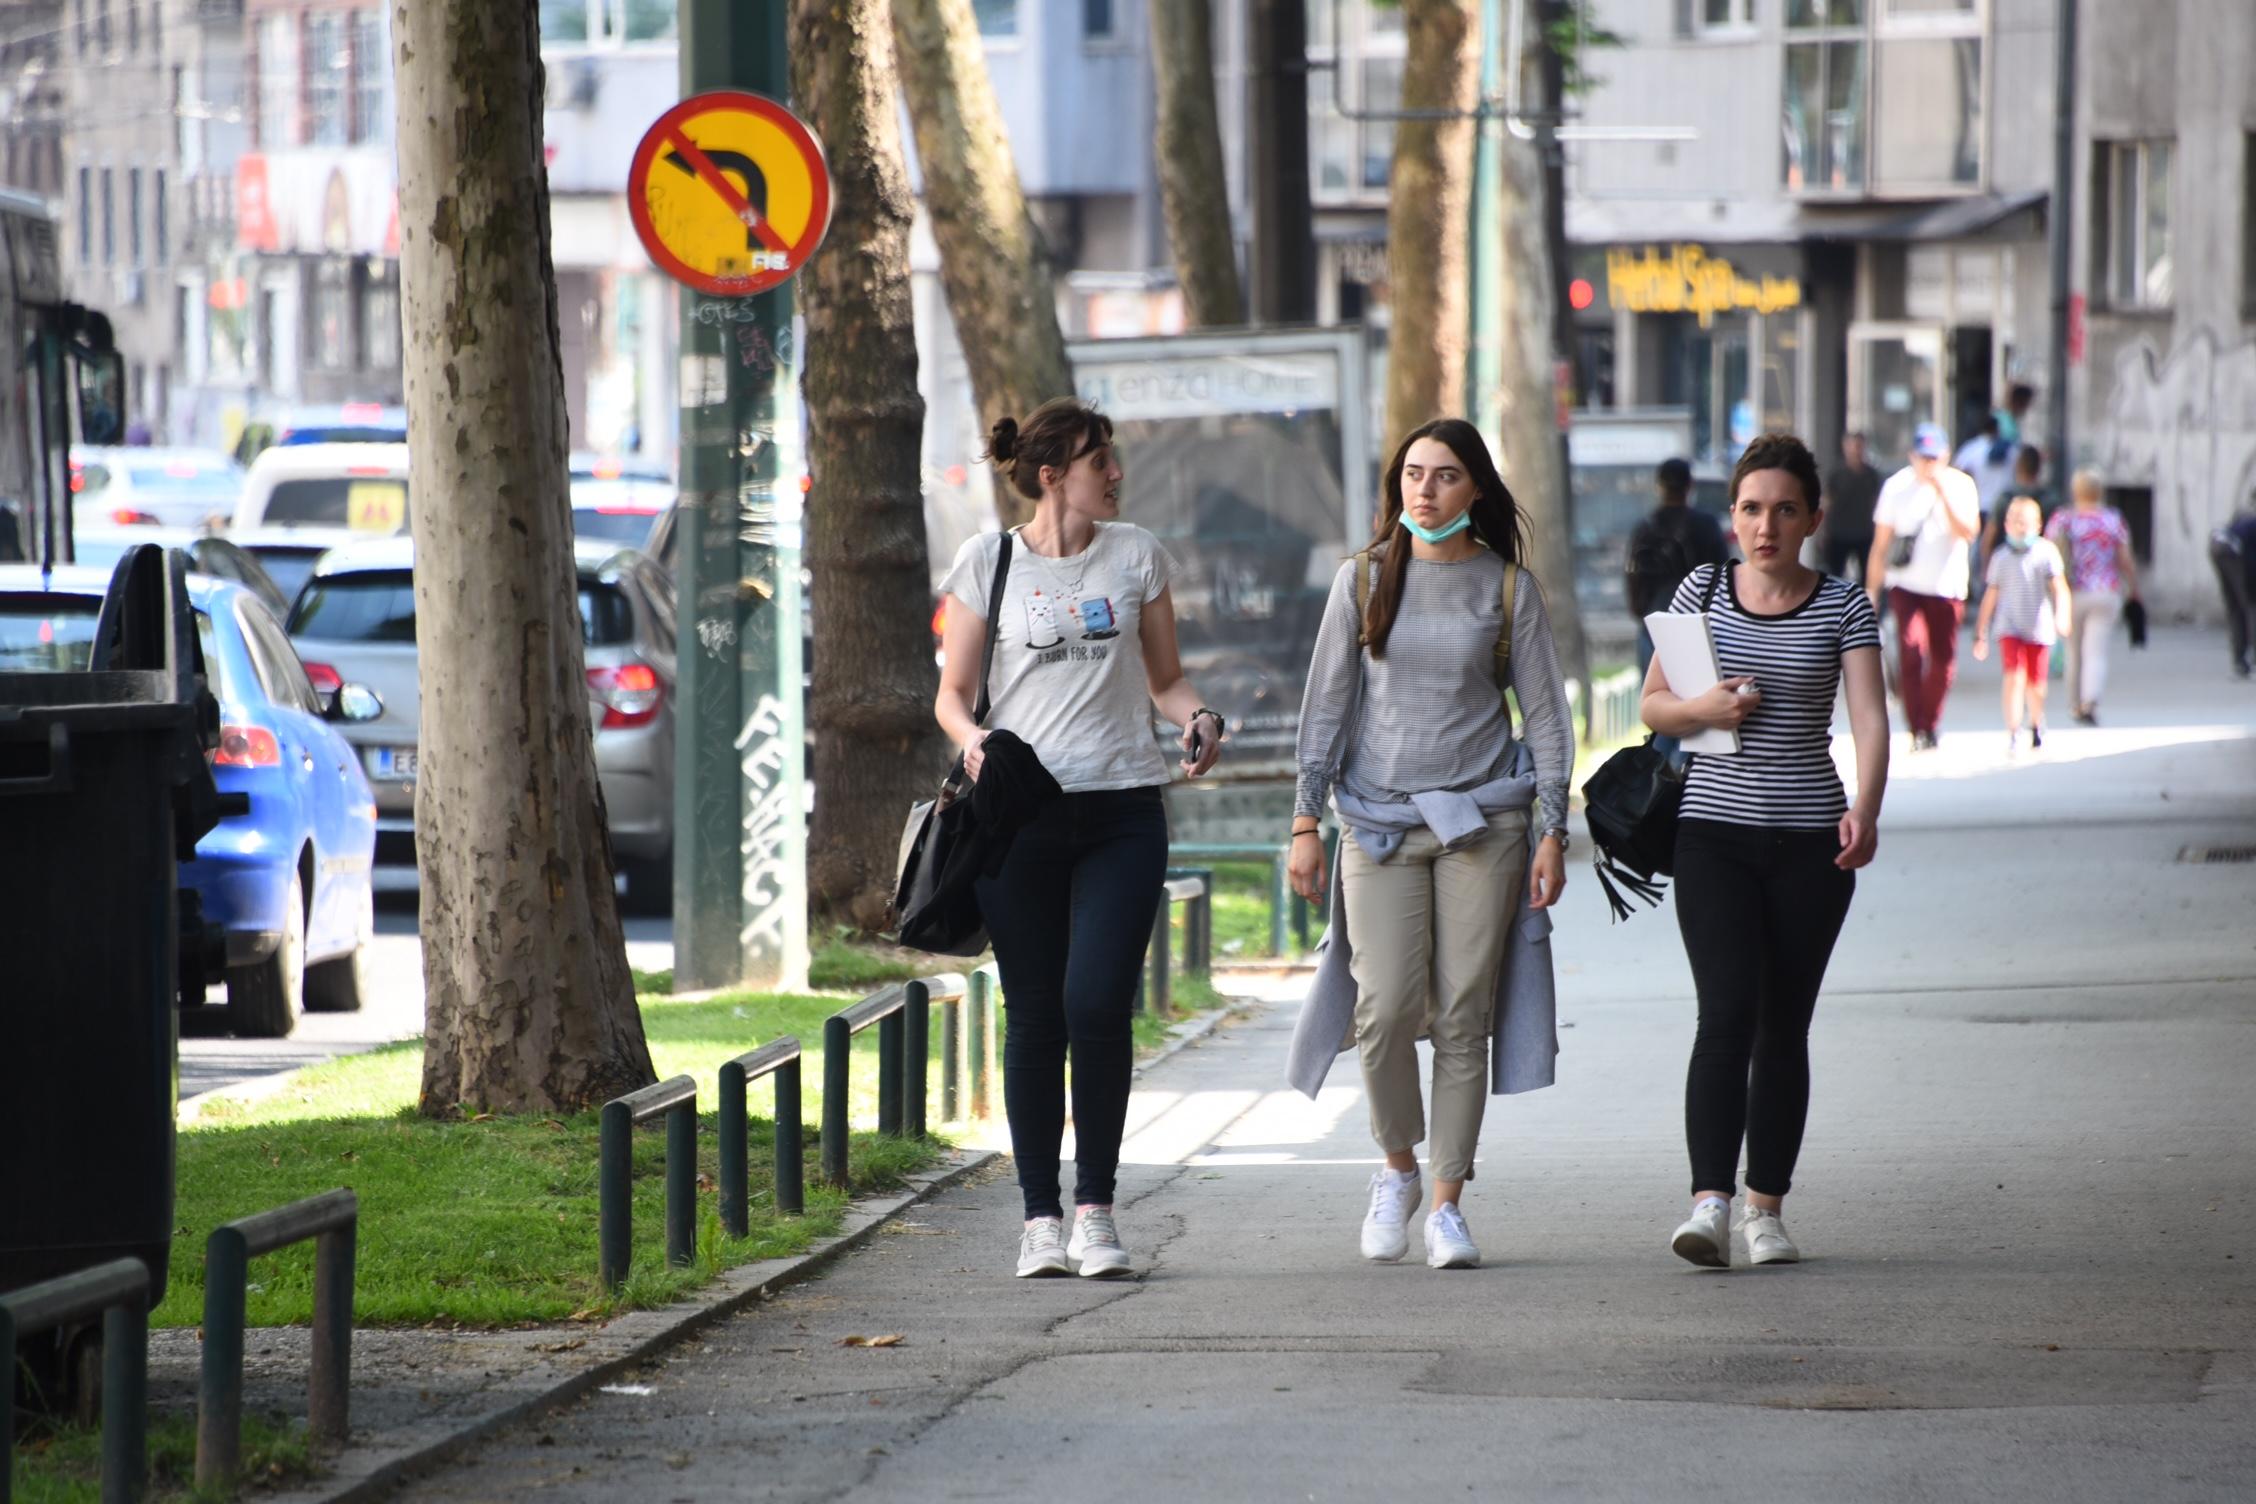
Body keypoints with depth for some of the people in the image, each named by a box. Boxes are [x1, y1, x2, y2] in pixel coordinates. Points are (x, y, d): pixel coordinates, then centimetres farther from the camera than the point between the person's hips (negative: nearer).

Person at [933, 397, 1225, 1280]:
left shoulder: (1137, 555, 9)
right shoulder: (986, 563, 4)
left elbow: (1164, 678, 15)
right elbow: (953, 693, 6)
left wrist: (1197, 720, -7)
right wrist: (972, 738, -15)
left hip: (1122, 809, 1)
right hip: (1021, 810, -1)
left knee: (1098, 1007, -10)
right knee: (1036, 1017, 1)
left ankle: (1096, 1208, 0)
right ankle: (1041, 1217, 9)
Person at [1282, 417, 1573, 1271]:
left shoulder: (1509, 588, 4)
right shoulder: (1363, 580, 6)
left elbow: (1544, 713, 6)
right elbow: (1326, 703, 7)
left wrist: (1552, 832, 0)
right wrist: (1305, 822, 2)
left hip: (1482, 817, 0)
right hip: (1380, 818, 0)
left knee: (1463, 1015, -3)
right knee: (1386, 1007, -11)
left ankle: (1447, 1203, 4)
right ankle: (1397, 1169, 14)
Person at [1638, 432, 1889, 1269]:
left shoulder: (1843, 607, 0)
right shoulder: (1703, 591, 5)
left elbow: (1870, 716, -11)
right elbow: (1653, 705, 11)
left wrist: (1865, 811, -28)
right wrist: (1703, 709, -12)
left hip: (1811, 841, 0)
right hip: (1715, 831, 0)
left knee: (1783, 1027, 7)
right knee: (1726, 1017, -14)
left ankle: (1766, 1208, 17)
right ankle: (1710, 1206, -22)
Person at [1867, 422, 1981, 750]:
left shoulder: (1960, 485, -3)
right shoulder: (1897, 486, -1)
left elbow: (1968, 532, -17)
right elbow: (1881, 544, 3)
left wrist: (1943, 493, -24)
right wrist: (1871, 591, 1)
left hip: (1947, 586, 1)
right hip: (1905, 585, -1)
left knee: (1943, 659, 5)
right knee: (1911, 649, -18)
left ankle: (1931, 726, 24)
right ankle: (1918, 729, -17)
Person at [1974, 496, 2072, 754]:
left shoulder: (2046, 551, -1)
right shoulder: (2001, 558, 5)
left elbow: (2059, 586, -7)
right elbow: (1991, 596, 12)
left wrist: (2062, 614, -25)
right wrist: (1981, 634, 13)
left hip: (2039, 628, 0)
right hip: (2009, 628, 0)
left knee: (2036, 685, 9)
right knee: (2015, 677, -18)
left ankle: (2036, 728, 37)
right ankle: (2013, 734, -19)